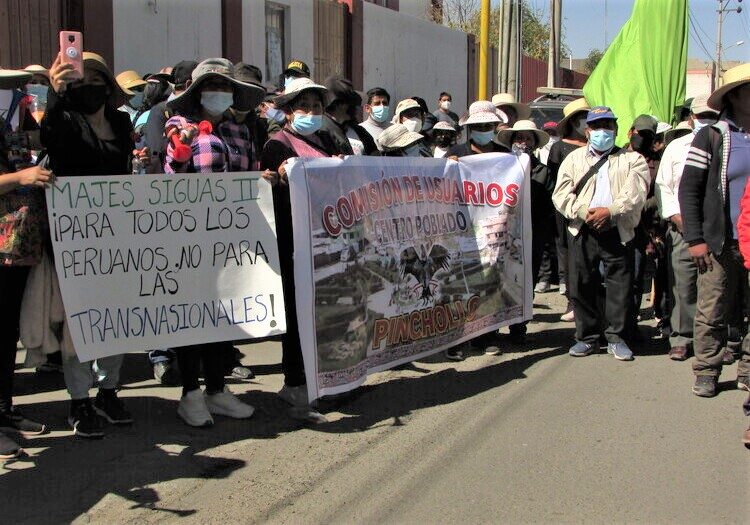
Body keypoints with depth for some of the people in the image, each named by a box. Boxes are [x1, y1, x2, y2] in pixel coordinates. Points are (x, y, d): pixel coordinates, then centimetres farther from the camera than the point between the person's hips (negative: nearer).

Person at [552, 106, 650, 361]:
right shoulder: (574, 159, 16)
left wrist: (610, 211, -18)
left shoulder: (632, 159, 11)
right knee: (580, 285, 2)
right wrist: (584, 212, -12)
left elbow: (635, 193, -5)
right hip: (582, 232, 2)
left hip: (617, 232, -1)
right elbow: (561, 194, 4)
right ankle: (587, 337, 15)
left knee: (621, 285, -2)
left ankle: (616, 338, 11)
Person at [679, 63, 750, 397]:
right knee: (712, 312, 1)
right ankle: (706, 372, 13)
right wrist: (694, 238, -8)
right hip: (721, 243, -3)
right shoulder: (712, 137, 0)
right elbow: (688, 190, -2)